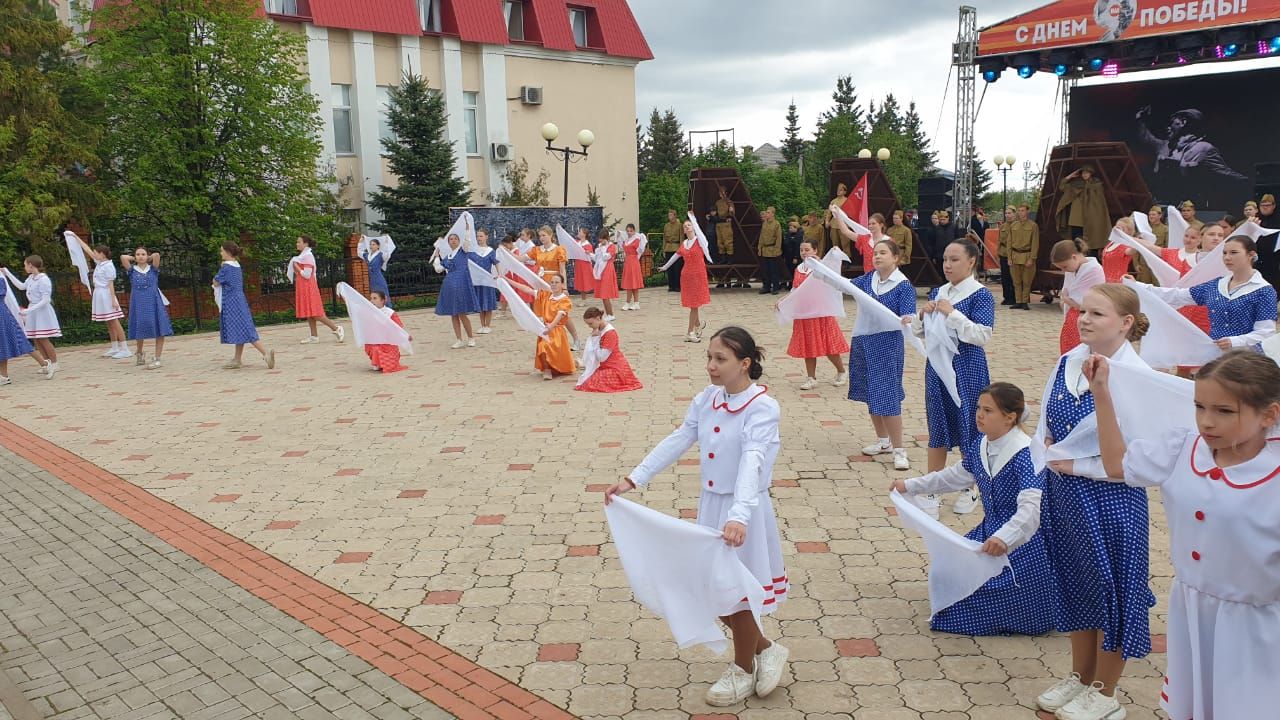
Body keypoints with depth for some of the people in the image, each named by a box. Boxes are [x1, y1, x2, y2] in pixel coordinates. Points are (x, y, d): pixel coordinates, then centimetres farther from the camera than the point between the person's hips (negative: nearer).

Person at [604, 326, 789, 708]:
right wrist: (632, 480, -7)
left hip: (744, 510, -7)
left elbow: (752, 463, -33)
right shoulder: (706, 399, 0)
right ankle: (765, 649, 40)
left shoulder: (762, 407, -20)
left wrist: (738, 516, -46)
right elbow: (675, 442, 0)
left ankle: (743, 672, 34)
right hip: (711, 505, 7)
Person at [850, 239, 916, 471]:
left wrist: (907, 321, -41)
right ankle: (883, 440, 31)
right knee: (871, 394, 14)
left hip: (888, 347, -6)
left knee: (887, 396, -6)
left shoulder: (903, 286, -12)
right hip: (864, 343, 6)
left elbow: (908, 317, -19)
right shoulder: (868, 279, 4)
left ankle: (898, 449, 4)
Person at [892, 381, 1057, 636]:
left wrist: (1004, 538, -58)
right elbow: (958, 476, 16)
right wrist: (910, 486, 18)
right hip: (992, 531, 8)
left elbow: (1032, 509, -40)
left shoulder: (1025, 455, -27)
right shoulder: (980, 444, -3)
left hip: (1023, 541, -8)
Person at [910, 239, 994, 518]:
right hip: (937, 366, 5)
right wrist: (923, 314, -9)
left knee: (967, 428, 7)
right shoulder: (938, 293, 7)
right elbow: (920, 333, 11)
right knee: (937, 429, 11)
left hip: (967, 369, -5)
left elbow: (982, 336, -19)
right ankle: (930, 491, 20)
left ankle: (969, 489, 24)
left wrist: (952, 313, -22)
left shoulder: (980, 295, -9)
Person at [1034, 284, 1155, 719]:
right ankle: (1080, 678, 41)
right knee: (1074, 585, 20)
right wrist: (1047, 449, -7)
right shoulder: (1067, 363, 1)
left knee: (1111, 591, 10)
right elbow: (1044, 423, 12)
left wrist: (1074, 464, -18)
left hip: (1110, 501, -6)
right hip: (1063, 495, 7)